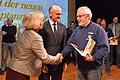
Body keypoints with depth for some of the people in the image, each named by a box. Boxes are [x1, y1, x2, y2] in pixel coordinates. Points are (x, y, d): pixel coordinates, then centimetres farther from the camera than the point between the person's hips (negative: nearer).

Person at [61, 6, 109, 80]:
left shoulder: (98, 29, -8)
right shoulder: (77, 30, 10)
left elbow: (105, 48, -14)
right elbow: (70, 45, 8)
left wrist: (93, 58, -26)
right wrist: (62, 54, -7)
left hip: (94, 67, -5)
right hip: (80, 66, 5)